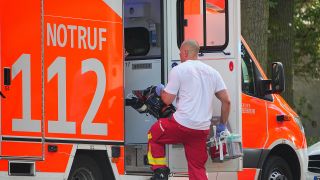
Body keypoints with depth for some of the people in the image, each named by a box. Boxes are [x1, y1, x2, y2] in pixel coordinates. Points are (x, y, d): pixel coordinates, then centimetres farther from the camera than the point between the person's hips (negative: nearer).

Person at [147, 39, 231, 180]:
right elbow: (226, 101, 9)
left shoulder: (178, 70, -6)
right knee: (197, 167, 10)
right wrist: (222, 125, 19)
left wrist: (161, 91, 16)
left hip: (182, 125, -5)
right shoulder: (212, 72, 11)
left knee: (154, 134, 21)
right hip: (202, 130, 5)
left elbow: (168, 100, -7)